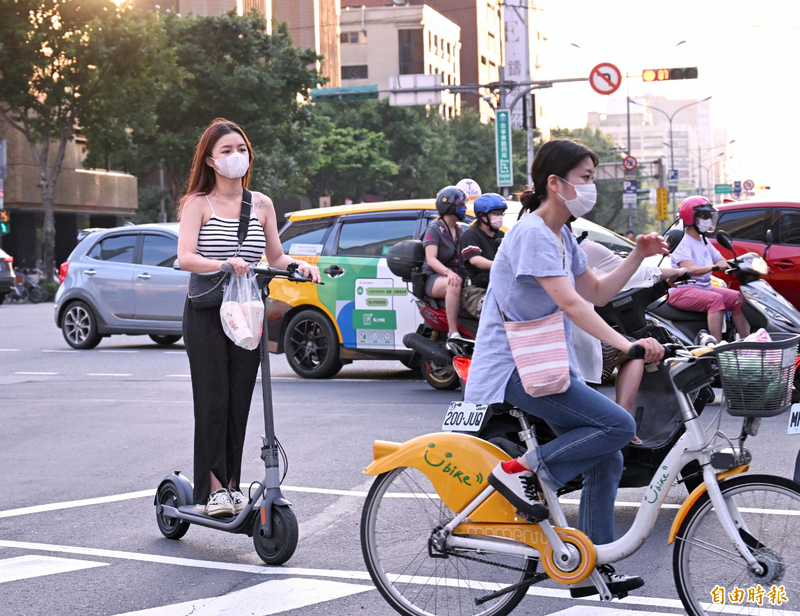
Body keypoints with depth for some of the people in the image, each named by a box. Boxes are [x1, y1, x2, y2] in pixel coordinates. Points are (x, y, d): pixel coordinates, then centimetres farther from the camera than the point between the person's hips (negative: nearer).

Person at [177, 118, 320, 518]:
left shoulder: (261, 205, 12)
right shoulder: (198, 203, 0)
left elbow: (276, 258, 16)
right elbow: (185, 258, -14)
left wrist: (300, 266, -5)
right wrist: (224, 264, -31)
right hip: (206, 314, -3)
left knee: (239, 401, 3)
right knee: (213, 400, -8)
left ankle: (231, 483, 11)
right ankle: (213, 488, -5)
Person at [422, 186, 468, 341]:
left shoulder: (459, 231, 20)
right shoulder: (434, 228, -3)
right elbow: (431, 259, -15)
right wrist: (448, 272, -34)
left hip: (456, 275, 7)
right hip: (434, 278, -7)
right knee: (454, 286, -40)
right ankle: (453, 334, -41)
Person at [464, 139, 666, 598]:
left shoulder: (562, 235, 14)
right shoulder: (533, 233, -17)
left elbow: (596, 293, 18)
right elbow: (570, 302, -27)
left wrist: (638, 258, 5)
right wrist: (626, 344, -35)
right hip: (512, 370, -10)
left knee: (606, 461, 7)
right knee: (619, 425, -20)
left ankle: (594, 569, 13)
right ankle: (523, 470, -13)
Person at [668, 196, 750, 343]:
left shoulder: (704, 242, 17)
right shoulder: (683, 242, -11)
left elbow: (723, 262, 15)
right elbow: (689, 269, -26)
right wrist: (714, 267, -39)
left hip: (704, 287, 9)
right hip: (682, 290, -9)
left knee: (738, 297, -7)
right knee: (716, 299, -33)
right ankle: (718, 345, -40)